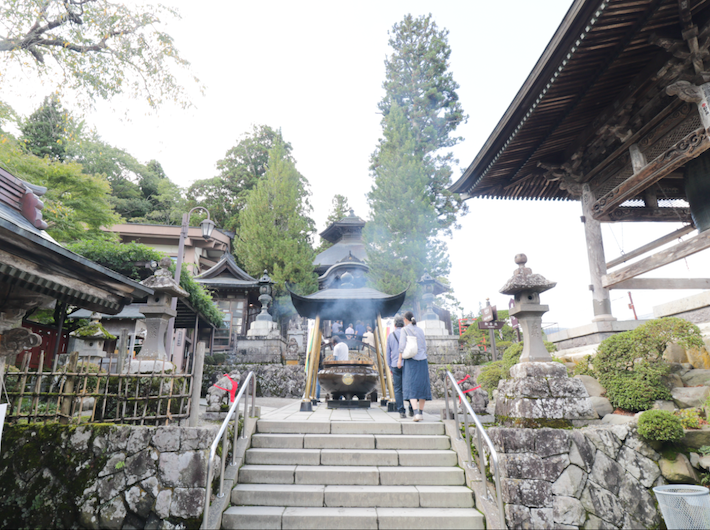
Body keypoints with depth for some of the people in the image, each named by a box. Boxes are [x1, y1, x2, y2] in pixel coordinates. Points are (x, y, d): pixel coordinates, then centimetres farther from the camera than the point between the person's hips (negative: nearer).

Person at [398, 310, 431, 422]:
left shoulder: (405, 330, -3)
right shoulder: (420, 330, 12)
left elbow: (402, 346, -10)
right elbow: (424, 346, 14)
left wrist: (399, 359, -4)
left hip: (410, 360, -4)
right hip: (422, 360, 5)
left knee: (411, 387, -6)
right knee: (422, 385, 10)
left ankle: (416, 413, -21)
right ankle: (421, 413, 14)